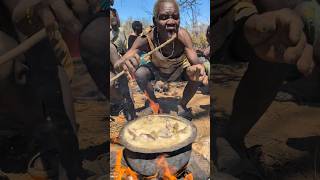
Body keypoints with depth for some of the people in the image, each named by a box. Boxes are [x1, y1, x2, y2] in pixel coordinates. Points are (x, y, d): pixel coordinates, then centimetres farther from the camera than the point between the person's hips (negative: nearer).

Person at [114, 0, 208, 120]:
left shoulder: (182, 35, -35)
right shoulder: (146, 39, -35)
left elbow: (195, 62, -41)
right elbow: (116, 65, -40)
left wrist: (198, 68, -65)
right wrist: (122, 62, -65)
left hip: (180, 69, 0)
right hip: (157, 70, 0)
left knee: (199, 75, -26)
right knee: (139, 74, -26)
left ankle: (182, 105, 3)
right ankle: (154, 104, 3)